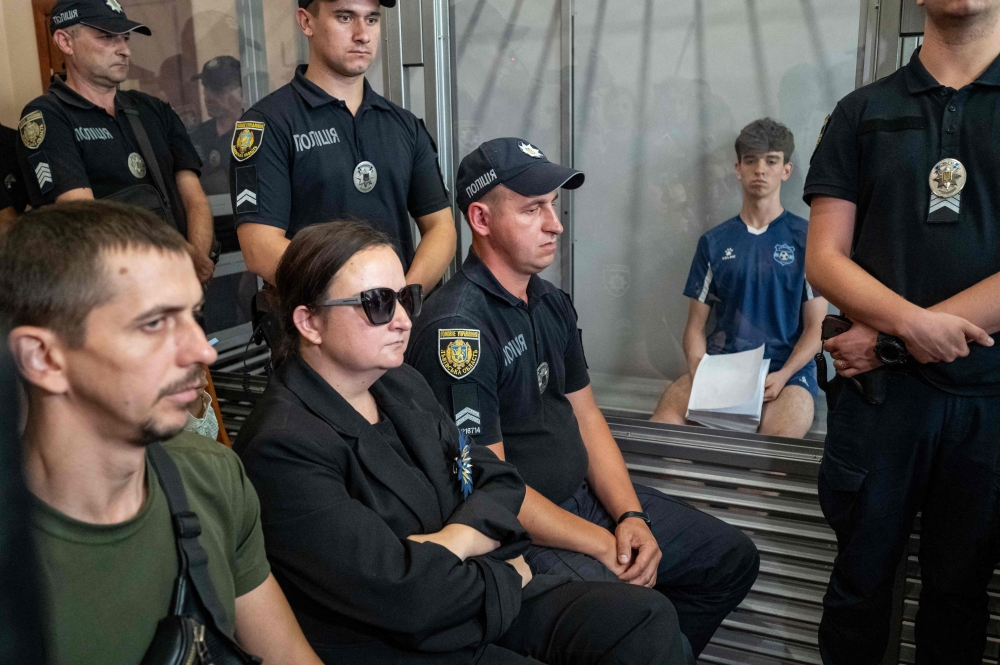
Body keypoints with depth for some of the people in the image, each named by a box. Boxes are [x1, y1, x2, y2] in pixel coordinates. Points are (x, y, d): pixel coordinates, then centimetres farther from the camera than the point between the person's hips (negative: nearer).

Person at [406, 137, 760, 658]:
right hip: (519, 531, -9)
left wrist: (630, 516, -3)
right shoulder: (456, 327, -21)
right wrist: (604, 546, -15)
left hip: (586, 497, 9)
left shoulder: (552, 303, 8)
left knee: (732, 557, 13)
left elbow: (585, 416, 11)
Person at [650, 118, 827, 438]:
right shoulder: (714, 242, 13)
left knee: (780, 435, -34)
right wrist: (698, 371, -10)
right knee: (667, 411, -28)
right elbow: (696, 325, 11)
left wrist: (782, 375, -13)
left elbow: (816, 326, 4)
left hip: (787, 369, -2)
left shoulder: (806, 239, 7)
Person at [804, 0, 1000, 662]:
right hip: (878, 388, 0)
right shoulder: (864, 112, 7)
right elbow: (824, 259, 0)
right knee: (862, 576, 11)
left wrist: (889, 339, -13)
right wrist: (912, 323, -16)